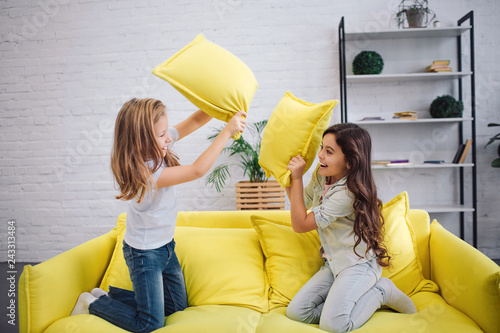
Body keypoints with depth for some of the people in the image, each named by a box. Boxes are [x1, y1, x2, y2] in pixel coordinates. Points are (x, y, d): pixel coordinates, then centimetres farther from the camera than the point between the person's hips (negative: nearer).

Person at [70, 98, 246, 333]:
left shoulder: (156, 146, -10)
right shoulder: (144, 173, -33)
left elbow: (195, 120, -7)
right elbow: (197, 170, -37)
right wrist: (227, 131, -34)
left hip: (166, 245, 8)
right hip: (144, 253, -8)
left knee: (177, 307, 20)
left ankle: (108, 295, 30)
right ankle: (93, 303, 21)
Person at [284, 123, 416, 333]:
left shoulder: (348, 192, -25)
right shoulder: (321, 176, 1)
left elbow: (300, 224, -21)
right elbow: (300, 203, 20)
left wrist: (297, 178, -20)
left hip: (358, 264, -8)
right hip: (334, 264, 8)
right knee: (295, 312, -6)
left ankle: (381, 292, 2)